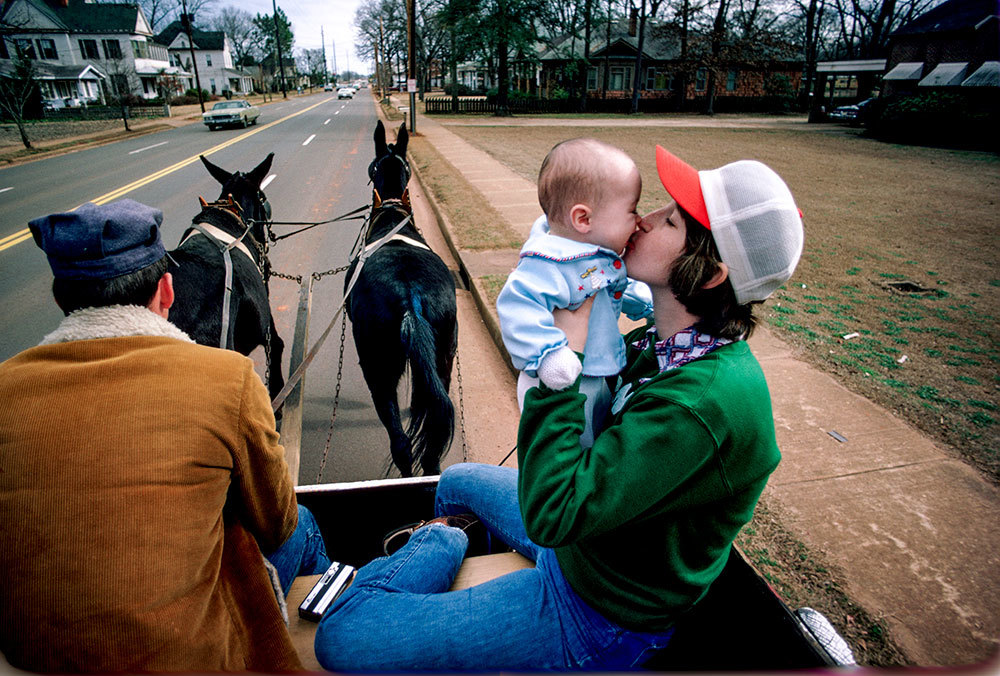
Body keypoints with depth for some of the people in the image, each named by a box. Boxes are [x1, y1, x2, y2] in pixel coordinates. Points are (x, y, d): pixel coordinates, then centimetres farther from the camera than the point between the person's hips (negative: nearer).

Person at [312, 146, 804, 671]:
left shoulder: (704, 402, -37)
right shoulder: (667, 339, -8)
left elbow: (550, 512, -36)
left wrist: (567, 352, -33)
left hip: (600, 617, -8)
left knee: (343, 636, -13)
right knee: (456, 480, 28)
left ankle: (443, 543, 14)